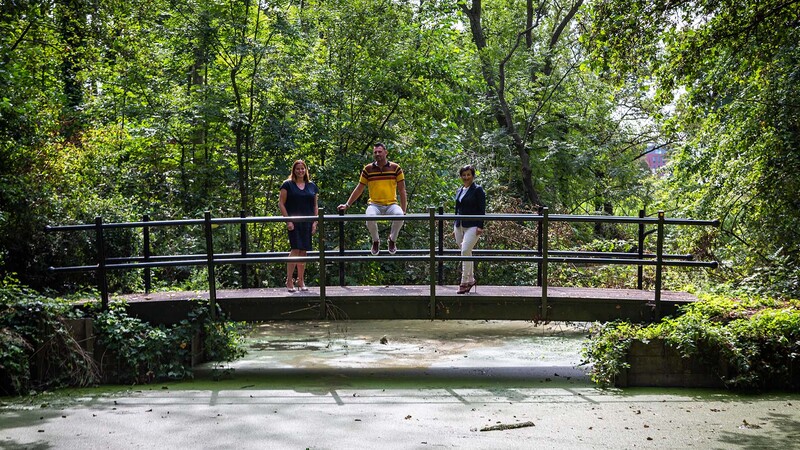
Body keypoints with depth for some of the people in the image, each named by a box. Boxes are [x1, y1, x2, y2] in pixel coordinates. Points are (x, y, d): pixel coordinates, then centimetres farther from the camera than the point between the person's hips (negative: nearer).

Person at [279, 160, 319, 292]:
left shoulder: (312, 186, 14)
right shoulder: (288, 185, 2)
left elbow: (315, 206, 16)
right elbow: (281, 203, -2)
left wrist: (315, 222, 6)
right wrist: (288, 220, -10)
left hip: (307, 223, 4)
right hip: (294, 222, -4)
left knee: (303, 251, 5)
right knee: (295, 249, -14)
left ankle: (301, 280, 14)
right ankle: (289, 280, -8)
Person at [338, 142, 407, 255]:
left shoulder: (395, 168, 2)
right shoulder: (368, 169, 5)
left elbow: (402, 190, 4)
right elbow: (359, 189, 12)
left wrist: (403, 210, -1)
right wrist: (347, 205, 8)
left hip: (391, 204, 0)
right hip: (374, 204, 0)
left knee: (399, 215, -34)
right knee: (370, 218, -34)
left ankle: (392, 240, -1)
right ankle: (375, 241, 0)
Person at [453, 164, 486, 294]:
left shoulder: (478, 190, -4)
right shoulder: (459, 191, 16)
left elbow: (482, 210, -8)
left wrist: (480, 227, -16)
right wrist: (455, 227, 20)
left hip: (472, 226, -7)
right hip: (460, 226, 7)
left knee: (465, 251, -17)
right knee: (466, 253, 9)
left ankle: (464, 282, -13)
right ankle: (470, 279, 20)